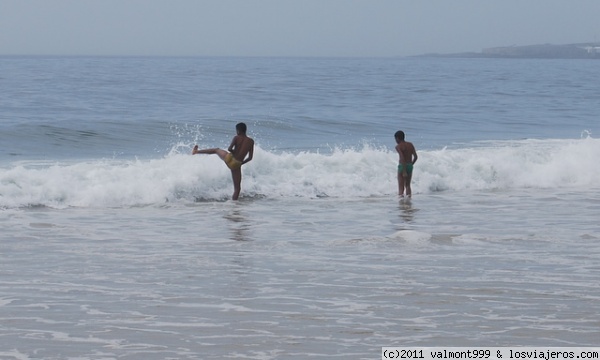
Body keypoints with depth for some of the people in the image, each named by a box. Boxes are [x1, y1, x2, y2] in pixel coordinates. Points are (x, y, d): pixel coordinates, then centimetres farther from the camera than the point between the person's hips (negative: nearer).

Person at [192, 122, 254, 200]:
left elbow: (229, 149, -17)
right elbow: (250, 157, 2)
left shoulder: (236, 138, -5)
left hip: (229, 158, 0)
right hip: (236, 165, 0)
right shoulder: (251, 141, 2)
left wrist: (234, 152, 6)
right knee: (237, 188, 9)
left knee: (216, 150, 31)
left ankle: (196, 151, 43)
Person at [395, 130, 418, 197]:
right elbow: (415, 157, 5)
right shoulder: (410, 145, 8)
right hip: (410, 166, 6)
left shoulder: (398, 146, -10)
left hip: (402, 166, -6)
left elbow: (402, 158, -21)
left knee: (401, 187, -2)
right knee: (408, 185, 19)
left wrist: (404, 171, -22)